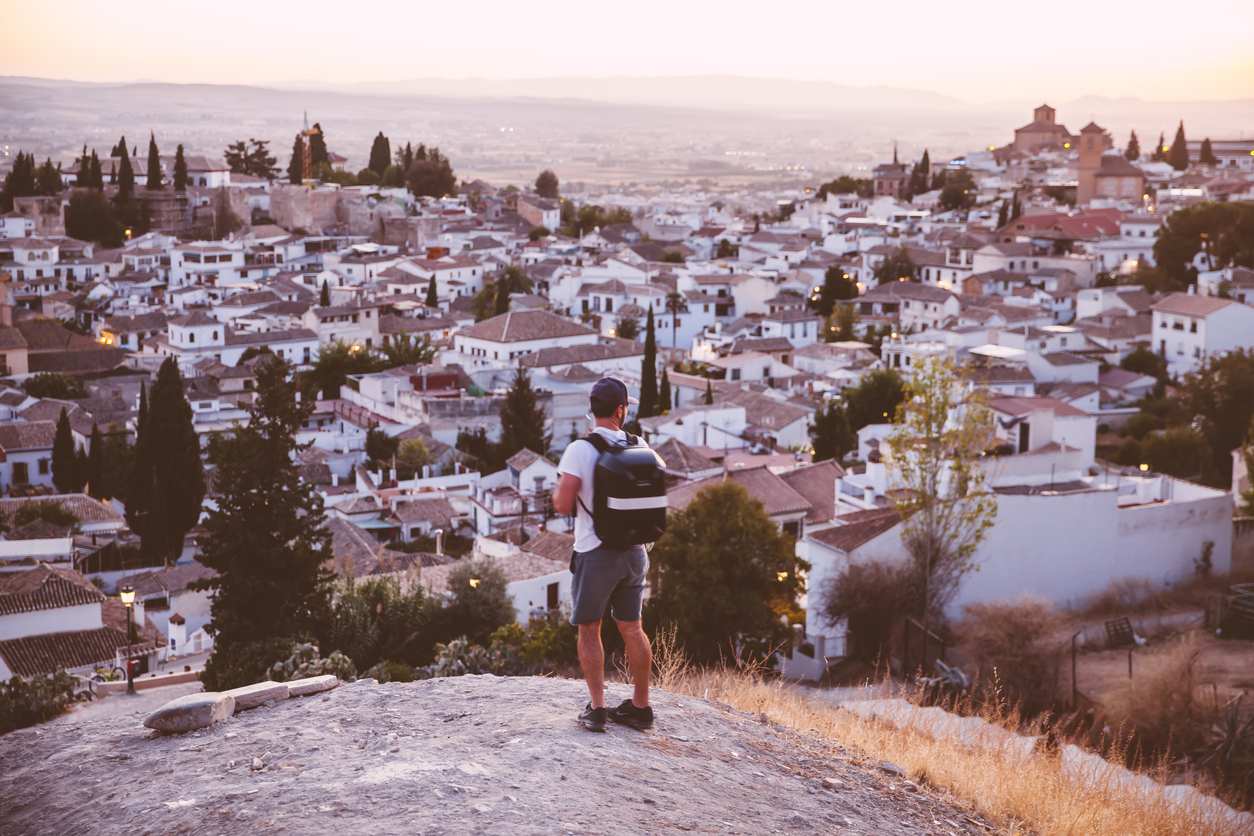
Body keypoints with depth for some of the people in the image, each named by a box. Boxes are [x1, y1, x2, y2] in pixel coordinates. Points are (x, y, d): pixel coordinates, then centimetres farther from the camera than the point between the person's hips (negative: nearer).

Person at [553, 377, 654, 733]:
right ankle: (640, 706, 20)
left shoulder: (580, 450, -14)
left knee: (589, 629, 8)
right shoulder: (639, 448, 1)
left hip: (595, 553, -4)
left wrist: (557, 494, 4)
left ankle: (597, 708, 3)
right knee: (631, 628, 14)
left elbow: (563, 505, -18)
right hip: (634, 552, 4)